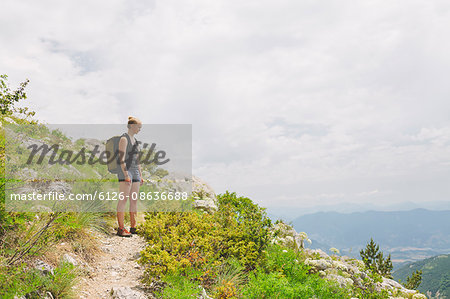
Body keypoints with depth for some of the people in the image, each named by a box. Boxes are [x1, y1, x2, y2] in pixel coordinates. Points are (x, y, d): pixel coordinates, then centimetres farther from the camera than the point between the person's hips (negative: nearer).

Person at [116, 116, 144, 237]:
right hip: (125, 172, -9)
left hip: (135, 172, 9)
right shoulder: (124, 138, -7)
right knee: (123, 199, -8)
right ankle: (121, 229, -6)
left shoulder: (135, 140, 18)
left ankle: (133, 227, 14)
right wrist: (126, 175, -20)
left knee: (134, 200, 8)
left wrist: (140, 175, 18)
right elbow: (122, 158, -15)